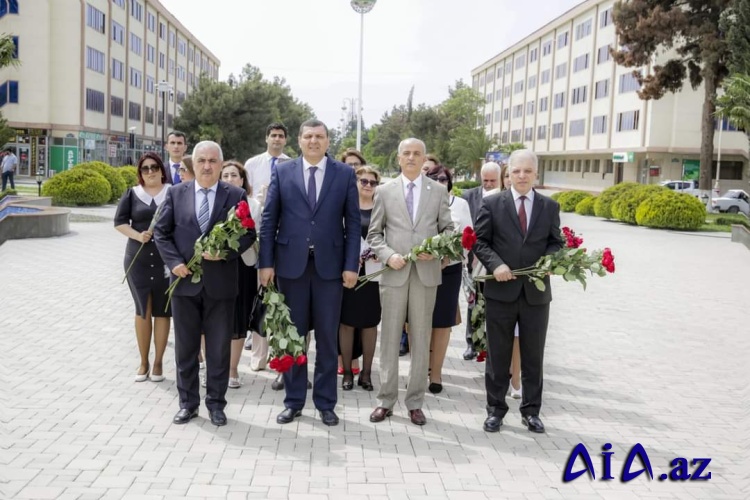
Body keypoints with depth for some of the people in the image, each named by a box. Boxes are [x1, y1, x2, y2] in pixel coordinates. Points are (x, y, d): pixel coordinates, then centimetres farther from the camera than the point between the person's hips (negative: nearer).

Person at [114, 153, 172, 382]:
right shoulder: (132, 194, 5)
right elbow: (119, 221, 5)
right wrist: (137, 235, -11)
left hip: (166, 260, -1)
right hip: (137, 260, 1)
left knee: (162, 311, 4)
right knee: (142, 310, 6)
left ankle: (158, 362, 15)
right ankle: (143, 362, 17)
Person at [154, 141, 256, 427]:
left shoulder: (236, 196, 0)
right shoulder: (176, 193, 5)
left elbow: (249, 234, -1)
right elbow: (161, 232, 5)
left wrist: (225, 252, -17)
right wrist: (174, 262, -8)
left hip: (220, 283, -1)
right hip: (185, 281, 2)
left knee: (219, 348, 7)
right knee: (185, 347, 10)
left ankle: (216, 403, 21)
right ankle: (188, 403, 24)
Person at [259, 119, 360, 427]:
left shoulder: (345, 174, 4)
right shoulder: (282, 172, 5)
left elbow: (353, 222, 2)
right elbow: (269, 220, 3)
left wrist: (351, 265, -6)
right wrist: (266, 262, -4)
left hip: (329, 264, 0)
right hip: (291, 263, 1)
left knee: (327, 337, 6)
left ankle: (325, 403, 18)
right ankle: (293, 401, 21)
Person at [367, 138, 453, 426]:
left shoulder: (438, 191, 8)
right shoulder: (385, 191, 7)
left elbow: (448, 228, 8)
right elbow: (374, 234, 7)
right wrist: (388, 255, -10)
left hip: (426, 273, 1)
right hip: (394, 273, 0)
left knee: (421, 340, 6)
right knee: (390, 338, 5)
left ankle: (415, 402, 16)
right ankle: (386, 400, 16)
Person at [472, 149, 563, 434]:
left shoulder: (550, 207, 7)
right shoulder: (492, 204, 1)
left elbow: (556, 242, 9)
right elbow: (479, 241, 0)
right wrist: (495, 264, -16)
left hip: (536, 292, 2)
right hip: (501, 291, -2)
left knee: (533, 355, 11)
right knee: (498, 355, 8)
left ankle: (531, 411, 24)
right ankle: (495, 409, 21)